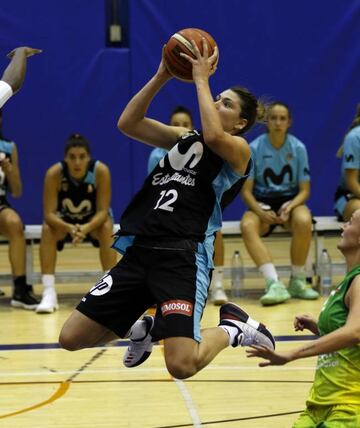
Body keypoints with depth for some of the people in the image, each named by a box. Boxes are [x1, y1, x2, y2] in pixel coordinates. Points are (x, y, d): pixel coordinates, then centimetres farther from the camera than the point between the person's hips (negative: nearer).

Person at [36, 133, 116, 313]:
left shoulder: (101, 171, -30)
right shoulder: (54, 173, -30)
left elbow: (103, 211, -28)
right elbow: (49, 214, -31)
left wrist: (87, 227, -48)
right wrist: (70, 228, -50)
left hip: (93, 220, 0)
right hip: (64, 221, 0)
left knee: (107, 228, -32)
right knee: (47, 229, -30)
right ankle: (49, 292, -29)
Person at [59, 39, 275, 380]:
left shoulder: (238, 149, 3)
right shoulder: (184, 136, 22)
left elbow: (213, 136, -20)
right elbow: (127, 124, 12)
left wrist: (201, 78, -9)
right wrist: (161, 76, 5)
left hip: (184, 257, -6)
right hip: (140, 250, 7)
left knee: (182, 365, -22)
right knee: (71, 338, 3)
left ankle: (232, 329, 9)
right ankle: (142, 328, 30)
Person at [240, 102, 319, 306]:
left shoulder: (298, 148, -4)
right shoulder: (254, 148, -7)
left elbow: (305, 190, -1)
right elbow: (246, 190, -4)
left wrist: (290, 206, -21)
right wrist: (260, 212, -22)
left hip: (290, 200, 0)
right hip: (261, 203, 0)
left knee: (304, 221, -35)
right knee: (247, 225, -35)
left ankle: (297, 281, -18)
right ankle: (274, 283, -43)